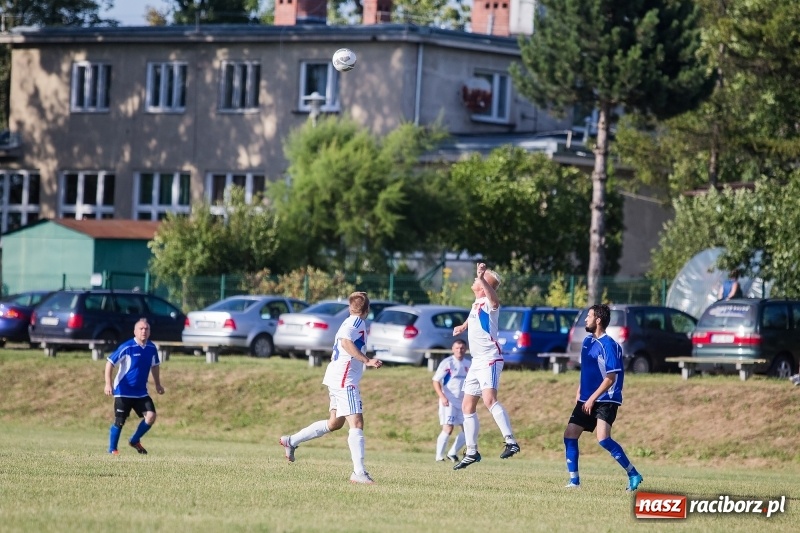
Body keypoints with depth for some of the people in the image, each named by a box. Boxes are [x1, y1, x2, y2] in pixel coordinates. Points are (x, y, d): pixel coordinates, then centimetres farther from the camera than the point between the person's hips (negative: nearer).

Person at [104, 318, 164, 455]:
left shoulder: (152, 348, 1)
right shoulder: (127, 348, -16)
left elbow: (155, 366, 20)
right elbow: (110, 363, -14)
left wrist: (158, 384, 22)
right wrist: (108, 383, -22)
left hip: (141, 392, 5)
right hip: (123, 391, -5)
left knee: (151, 416, -9)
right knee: (119, 422, -2)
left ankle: (135, 441, 12)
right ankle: (112, 449, 15)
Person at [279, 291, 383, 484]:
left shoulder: (351, 322, 18)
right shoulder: (357, 323, -12)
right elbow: (345, 341, -30)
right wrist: (367, 361, -34)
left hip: (339, 379, 10)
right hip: (344, 381, -10)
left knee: (334, 423, 20)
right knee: (357, 423, -14)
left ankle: (292, 441, 28)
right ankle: (359, 472, -20)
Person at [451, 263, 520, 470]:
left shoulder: (488, 303, -14)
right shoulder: (476, 303, 14)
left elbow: (494, 301, -40)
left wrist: (482, 278, -52)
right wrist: (464, 326, 52)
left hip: (489, 360, -10)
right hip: (477, 361, 10)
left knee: (489, 399, -28)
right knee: (467, 406, 12)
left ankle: (511, 442, -33)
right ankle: (471, 452, 21)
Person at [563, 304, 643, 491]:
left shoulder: (608, 345, -15)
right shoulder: (587, 341, 11)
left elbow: (610, 378, -19)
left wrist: (592, 398, -21)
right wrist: (579, 392, 15)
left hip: (606, 400, -9)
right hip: (586, 399, 9)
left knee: (603, 439, -24)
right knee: (569, 436, 3)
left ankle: (633, 475, -15)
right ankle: (574, 480, 11)